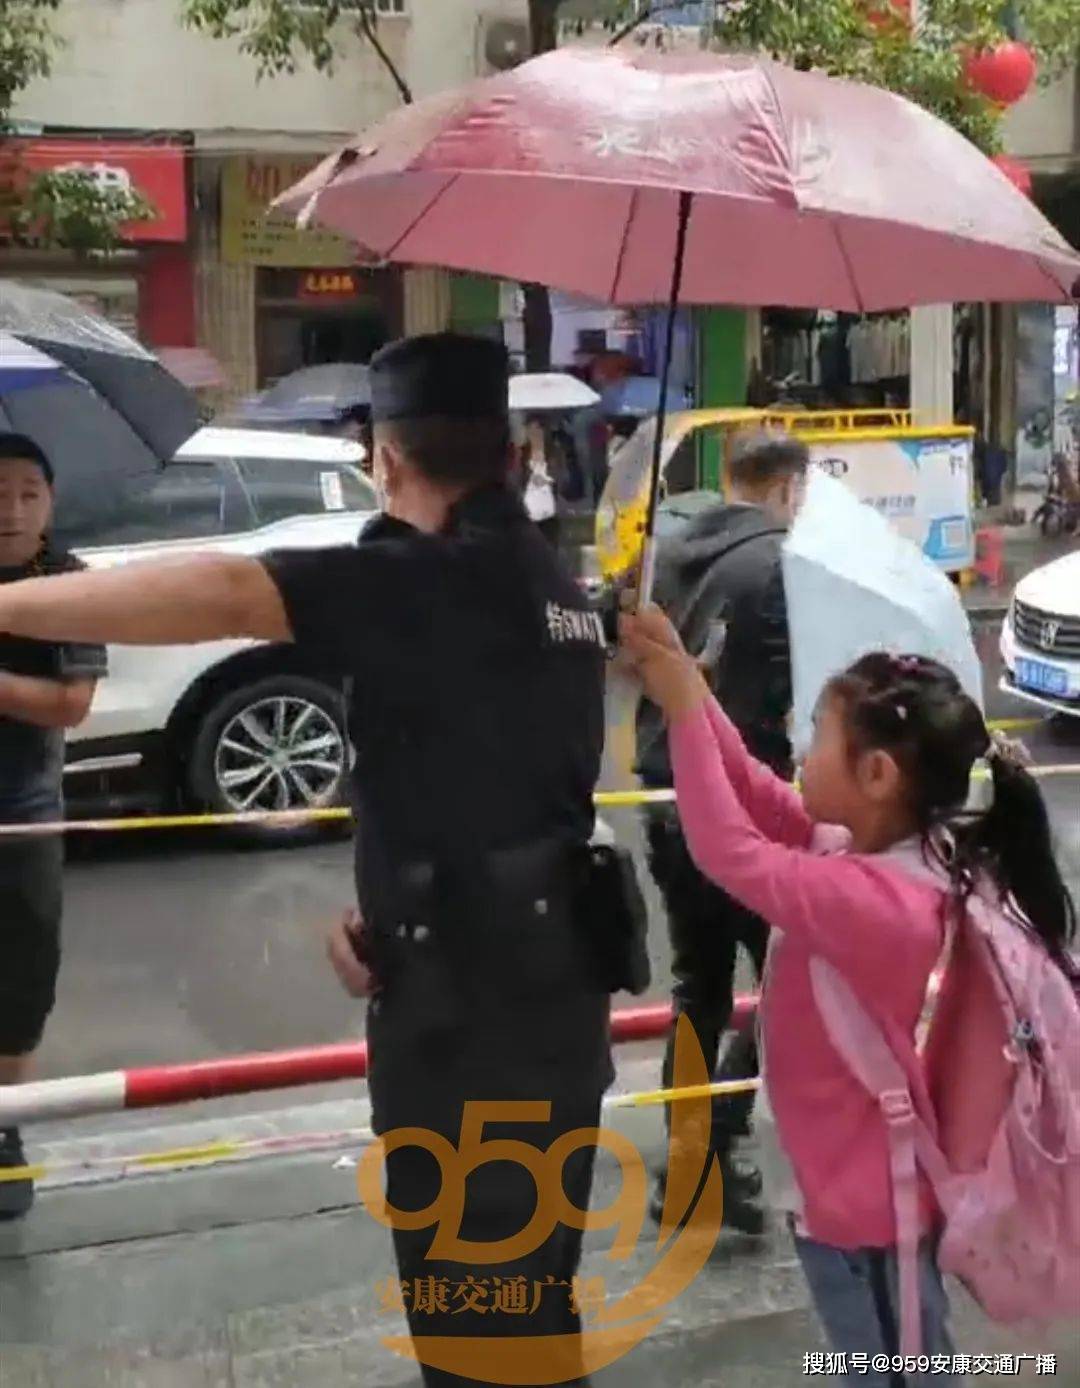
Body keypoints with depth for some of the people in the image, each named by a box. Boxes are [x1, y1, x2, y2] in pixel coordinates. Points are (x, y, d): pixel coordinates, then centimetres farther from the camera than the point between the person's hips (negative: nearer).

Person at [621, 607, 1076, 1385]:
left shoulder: (875, 901, -33)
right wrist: (688, 683, -11)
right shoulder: (890, 853, -6)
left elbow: (729, 852, -31)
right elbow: (758, 797, -2)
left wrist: (683, 709, -25)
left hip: (866, 1208, -9)